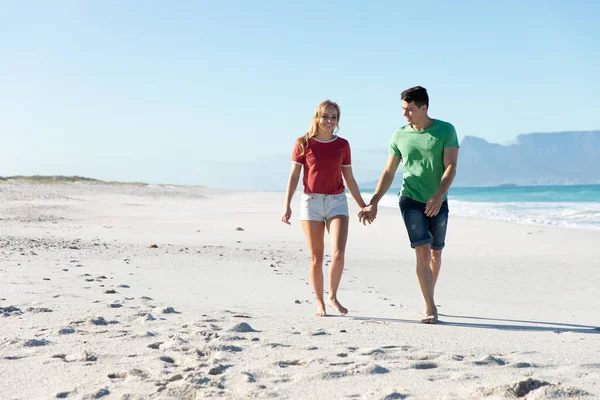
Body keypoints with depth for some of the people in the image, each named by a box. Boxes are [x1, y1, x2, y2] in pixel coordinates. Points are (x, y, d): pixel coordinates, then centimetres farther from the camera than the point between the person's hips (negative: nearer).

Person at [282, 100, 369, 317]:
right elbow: (294, 176, -1)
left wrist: (363, 205, 16)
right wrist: (287, 205, -10)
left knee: (338, 253, -14)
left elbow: (349, 179, 14)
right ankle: (320, 303, 15)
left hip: (337, 202, 1)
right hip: (311, 202, -1)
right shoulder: (304, 144, -1)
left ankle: (333, 297, 6)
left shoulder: (342, 145, 7)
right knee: (316, 258, 3)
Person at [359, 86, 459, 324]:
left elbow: (451, 167, -12)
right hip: (411, 200, -1)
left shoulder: (445, 131, -4)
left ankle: (429, 300, 30)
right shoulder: (399, 136, 2)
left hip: (438, 202, 1)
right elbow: (388, 173, 6)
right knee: (422, 252, -13)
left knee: (436, 253, 12)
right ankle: (430, 307, -11)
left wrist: (438, 195, -27)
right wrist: (373, 203, -2)